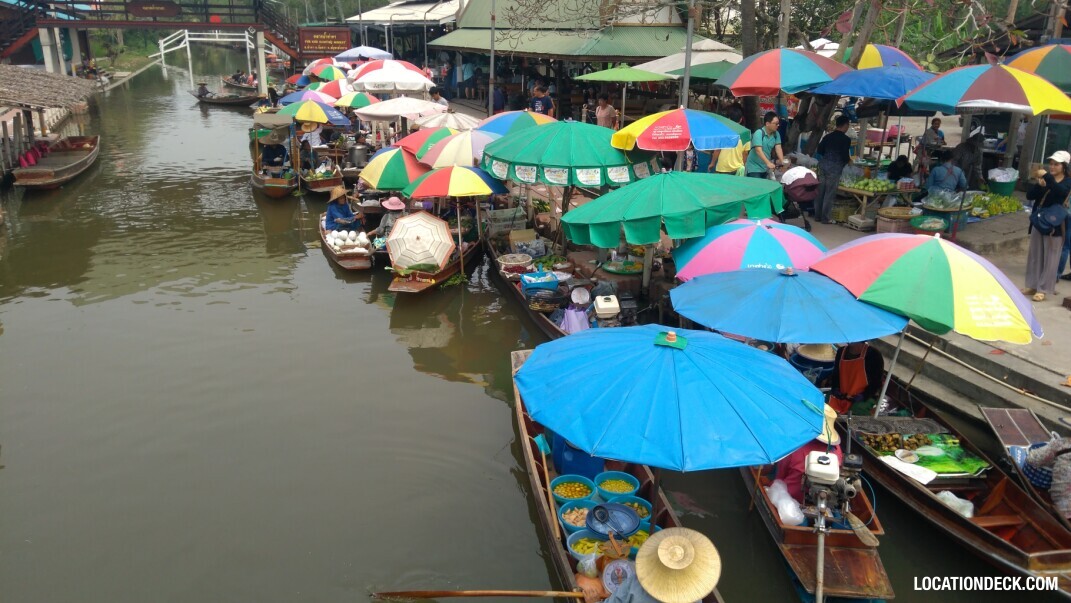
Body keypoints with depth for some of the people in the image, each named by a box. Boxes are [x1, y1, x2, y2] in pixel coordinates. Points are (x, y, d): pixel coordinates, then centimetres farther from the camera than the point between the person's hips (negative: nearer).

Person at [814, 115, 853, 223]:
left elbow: (820, 150, 11)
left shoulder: (828, 136, 9)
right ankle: (826, 218, 5)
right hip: (835, 167, -6)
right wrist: (849, 160, 8)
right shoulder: (846, 139, -9)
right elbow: (845, 156, -12)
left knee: (820, 191, 11)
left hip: (823, 164, 6)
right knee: (829, 193, 0)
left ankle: (817, 215, 19)